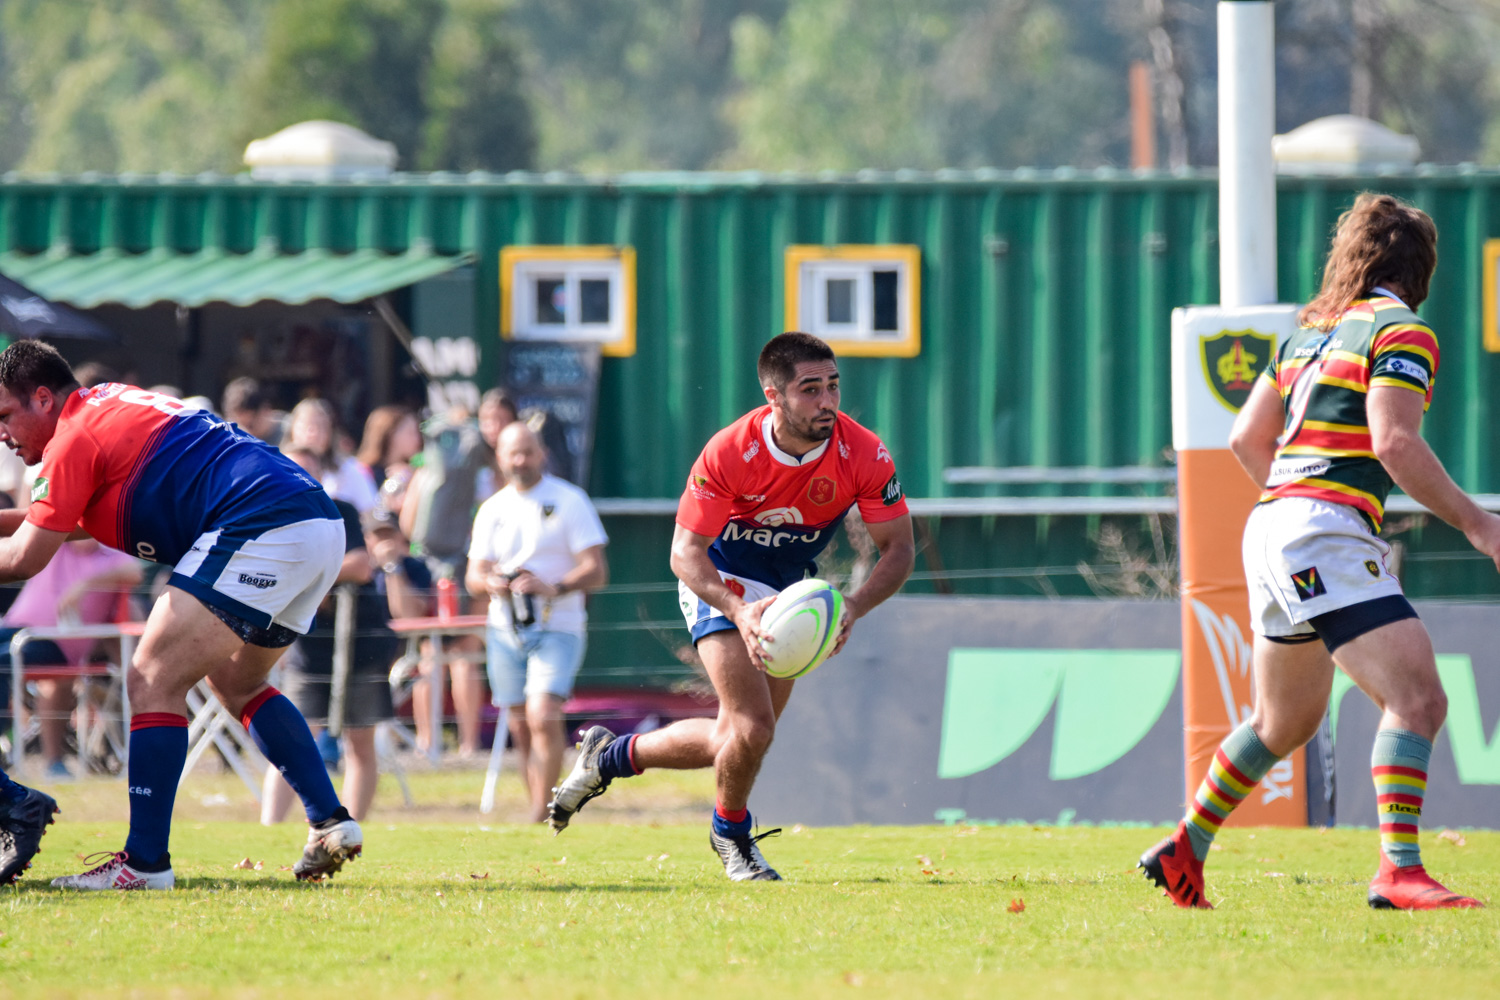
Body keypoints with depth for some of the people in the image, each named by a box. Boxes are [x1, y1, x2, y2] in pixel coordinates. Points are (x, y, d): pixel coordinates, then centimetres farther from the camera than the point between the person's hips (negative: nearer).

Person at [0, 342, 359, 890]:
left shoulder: (75, 438, -4)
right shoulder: (111, 402, 25)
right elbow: (78, 517, 36)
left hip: (259, 530, -10)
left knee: (155, 680, -8)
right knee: (235, 681, 26)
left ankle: (145, 861, -13)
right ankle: (331, 823, 19)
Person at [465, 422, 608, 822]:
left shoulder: (569, 501, -2)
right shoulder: (492, 510, 13)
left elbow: (596, 571, -7)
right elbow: (474, 575, 13)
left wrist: (553, 588, -24)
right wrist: (490, 583, -12)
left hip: (556, 628, -5)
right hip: (505, 631, 5)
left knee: (543, 717, -20)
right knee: (521, 728, 6)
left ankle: (541, 816, -18)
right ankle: (538, 811, 17)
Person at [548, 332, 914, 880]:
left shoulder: (863, 455, -23)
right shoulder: (729, 453, -30)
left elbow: (898, 549, -17)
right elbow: (686, 553, -25)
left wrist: (852, 608, -36)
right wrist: (740, 611, -42)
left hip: (788, 586, 5)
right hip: (719, 582, -5)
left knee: (731, 742, 8)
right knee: (753, 726, -18)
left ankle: (608, 756, 34)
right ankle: (732, 833, 13)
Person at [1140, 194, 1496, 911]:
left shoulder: (1309, 333, 19)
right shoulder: (1401, 332, -5)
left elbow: (1247, 437, 23)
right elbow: (1395, 442, -18)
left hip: (1274, 526, 9)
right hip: (1326, 534, -9)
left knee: (1286, 722, 24)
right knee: (1416, 698, -18)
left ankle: (1183, 852, 35)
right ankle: (1399, 872, -31)